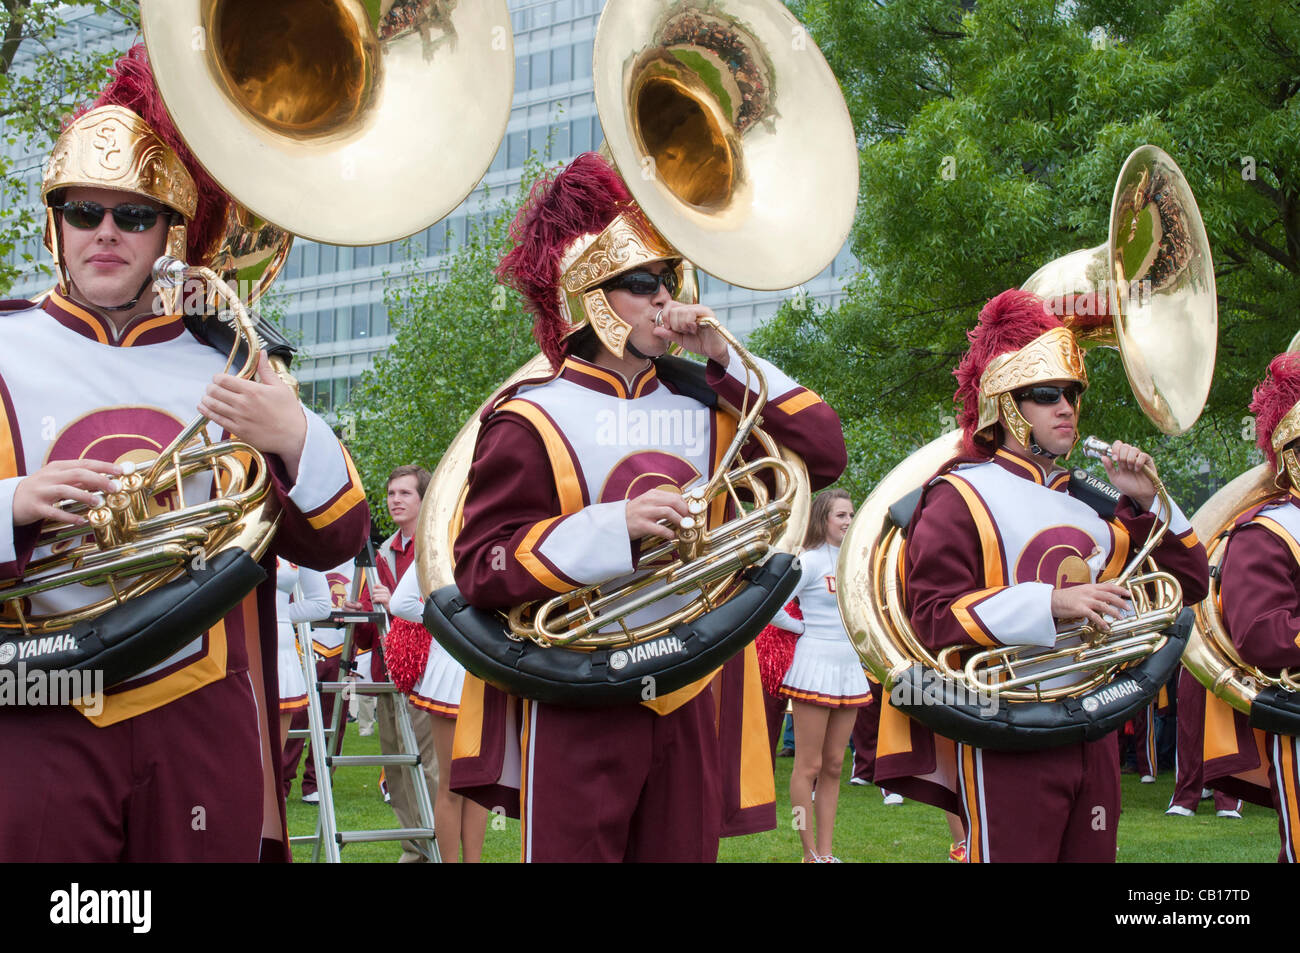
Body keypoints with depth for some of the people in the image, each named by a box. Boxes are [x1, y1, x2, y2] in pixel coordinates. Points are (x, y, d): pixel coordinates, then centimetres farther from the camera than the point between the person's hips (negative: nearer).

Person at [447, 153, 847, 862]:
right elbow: (479, 567, -10)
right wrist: (616, 526, -22)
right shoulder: (531, 419, -5)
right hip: (578, 708, -5)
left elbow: (823, 454, 5)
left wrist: (726, 360, -1)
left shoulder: (705, 405, 11)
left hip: (693, 702, 5)